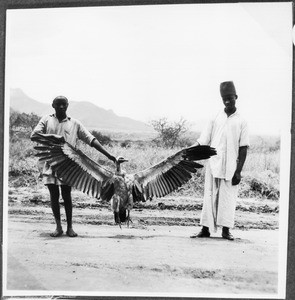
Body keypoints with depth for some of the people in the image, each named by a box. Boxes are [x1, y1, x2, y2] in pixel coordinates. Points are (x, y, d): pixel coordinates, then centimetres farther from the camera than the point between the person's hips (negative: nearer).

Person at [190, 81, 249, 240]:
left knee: (228, 198, 1)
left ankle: (226, 230, 10)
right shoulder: (215, 119, 7)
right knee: (210, 196, 4)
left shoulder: (241, 122, 3)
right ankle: (205, 229, 10)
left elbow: (243, 148, 0)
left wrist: (238, 171, -6)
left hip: (230, 168, -1)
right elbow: (202, 142, 5)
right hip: (213, 165, 1)